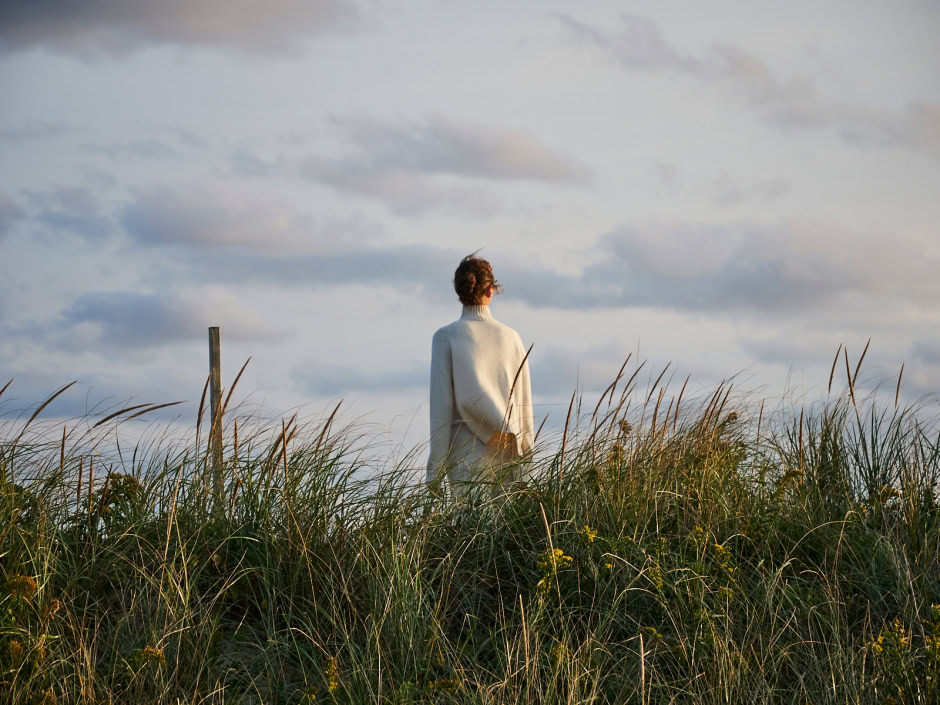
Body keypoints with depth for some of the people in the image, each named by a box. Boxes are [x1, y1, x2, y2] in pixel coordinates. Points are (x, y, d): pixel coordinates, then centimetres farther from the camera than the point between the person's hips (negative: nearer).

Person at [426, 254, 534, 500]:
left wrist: (435, 469, -4)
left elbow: (441, 406, -7)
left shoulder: (446, 337, -4)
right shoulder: (511, 337, 5)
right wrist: (525, 455, 16)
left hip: (466, 454, -3)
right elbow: (524, 403, 7)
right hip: (506, 452, 3)